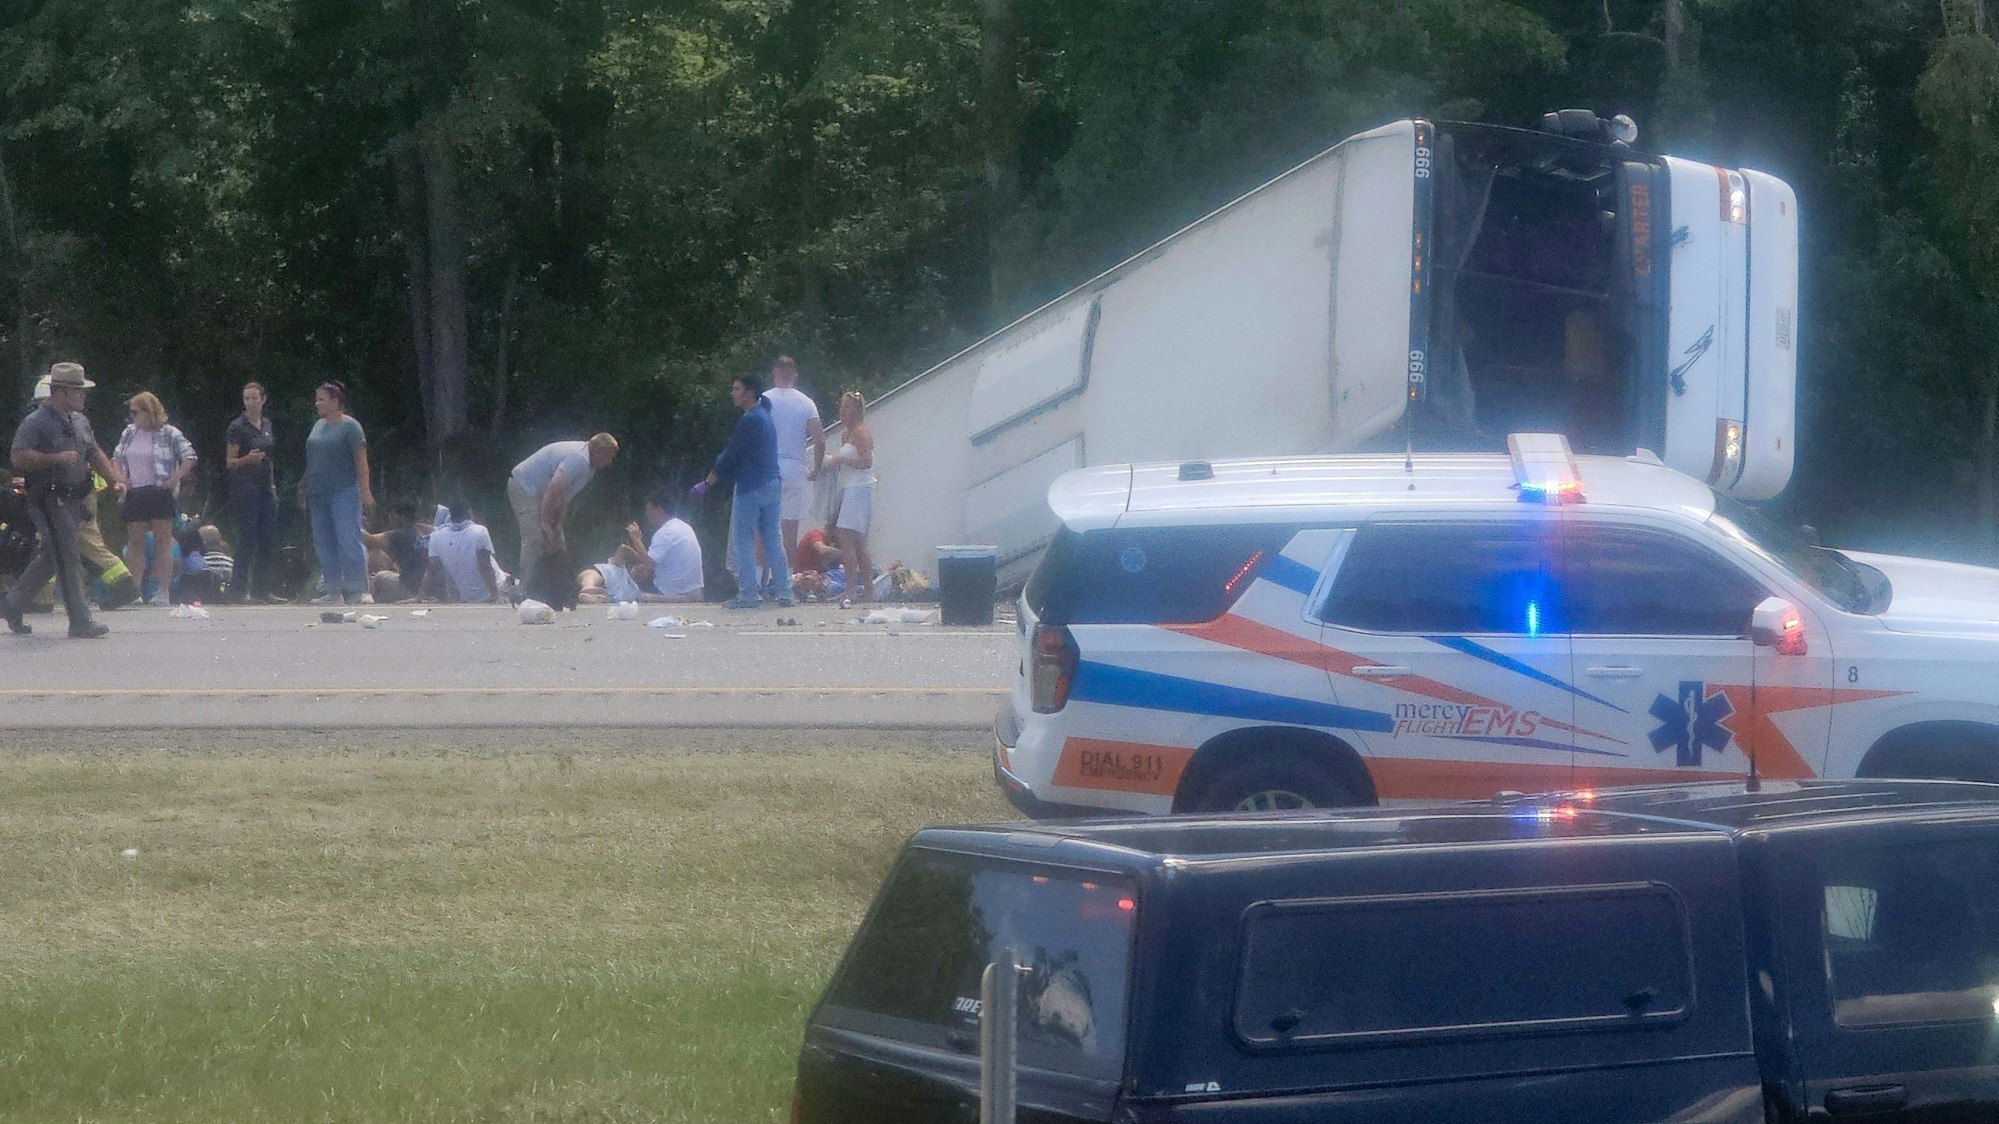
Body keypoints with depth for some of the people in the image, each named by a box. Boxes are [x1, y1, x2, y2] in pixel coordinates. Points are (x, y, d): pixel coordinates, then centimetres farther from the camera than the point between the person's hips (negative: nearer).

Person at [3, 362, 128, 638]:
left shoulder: (80, 421, 16)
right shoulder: (35, 423, -11)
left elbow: (95, 454, 24)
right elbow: (19, 458, -18)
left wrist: (115, 479, 9)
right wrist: (58, 458, -23)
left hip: (70, 499, 9)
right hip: (48, 498, -9)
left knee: (49, 558, 16)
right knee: (68, 559, -11)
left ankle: (12, 605, 30)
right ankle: (80, 622, -11)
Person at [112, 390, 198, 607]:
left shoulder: (168, 434, -6)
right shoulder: (129, 433, 10)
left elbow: (189, 457, -6)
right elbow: (116, 457, 22)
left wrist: (174, 479, -13)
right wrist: (121, 477, 6)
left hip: (160, 493, -5)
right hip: (134, 494, 5)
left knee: (163, 543, -2)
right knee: (135, 544, 5)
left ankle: (163, 591, -1)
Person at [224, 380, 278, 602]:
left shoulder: (266, 424, 12)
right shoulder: (237, 427, -7)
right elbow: (230, 461, -8)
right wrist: (247, 459, -27)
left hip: (266, 488, 7)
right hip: (245, 490, -7)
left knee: (267, 542, 5)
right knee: (246, 542, -8)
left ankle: (261, 590, 9)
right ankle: (240, 591, -5)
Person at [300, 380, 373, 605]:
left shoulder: (350, 426, -7)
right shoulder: (318, 426, 15)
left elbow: (361, 460, -11)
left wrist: (365, 491, -17)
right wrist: (305, 485, 16)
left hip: (344, 492, -8)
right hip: (319, 494, 8)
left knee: (349, 541, -12)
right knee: (323, 544, 7)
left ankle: (359, 590, -11)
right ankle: (334, 591, 12)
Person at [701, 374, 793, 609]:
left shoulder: (749, 421, -14)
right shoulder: (765, 416, 15)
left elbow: (730, 457, -14)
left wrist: (707, 483, -8)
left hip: (751, 488, -9)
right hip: (772, 484, 9)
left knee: (742, 541, -3)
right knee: (772, 541, 10)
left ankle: (747, 594, -6)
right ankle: (784, 593, 8)